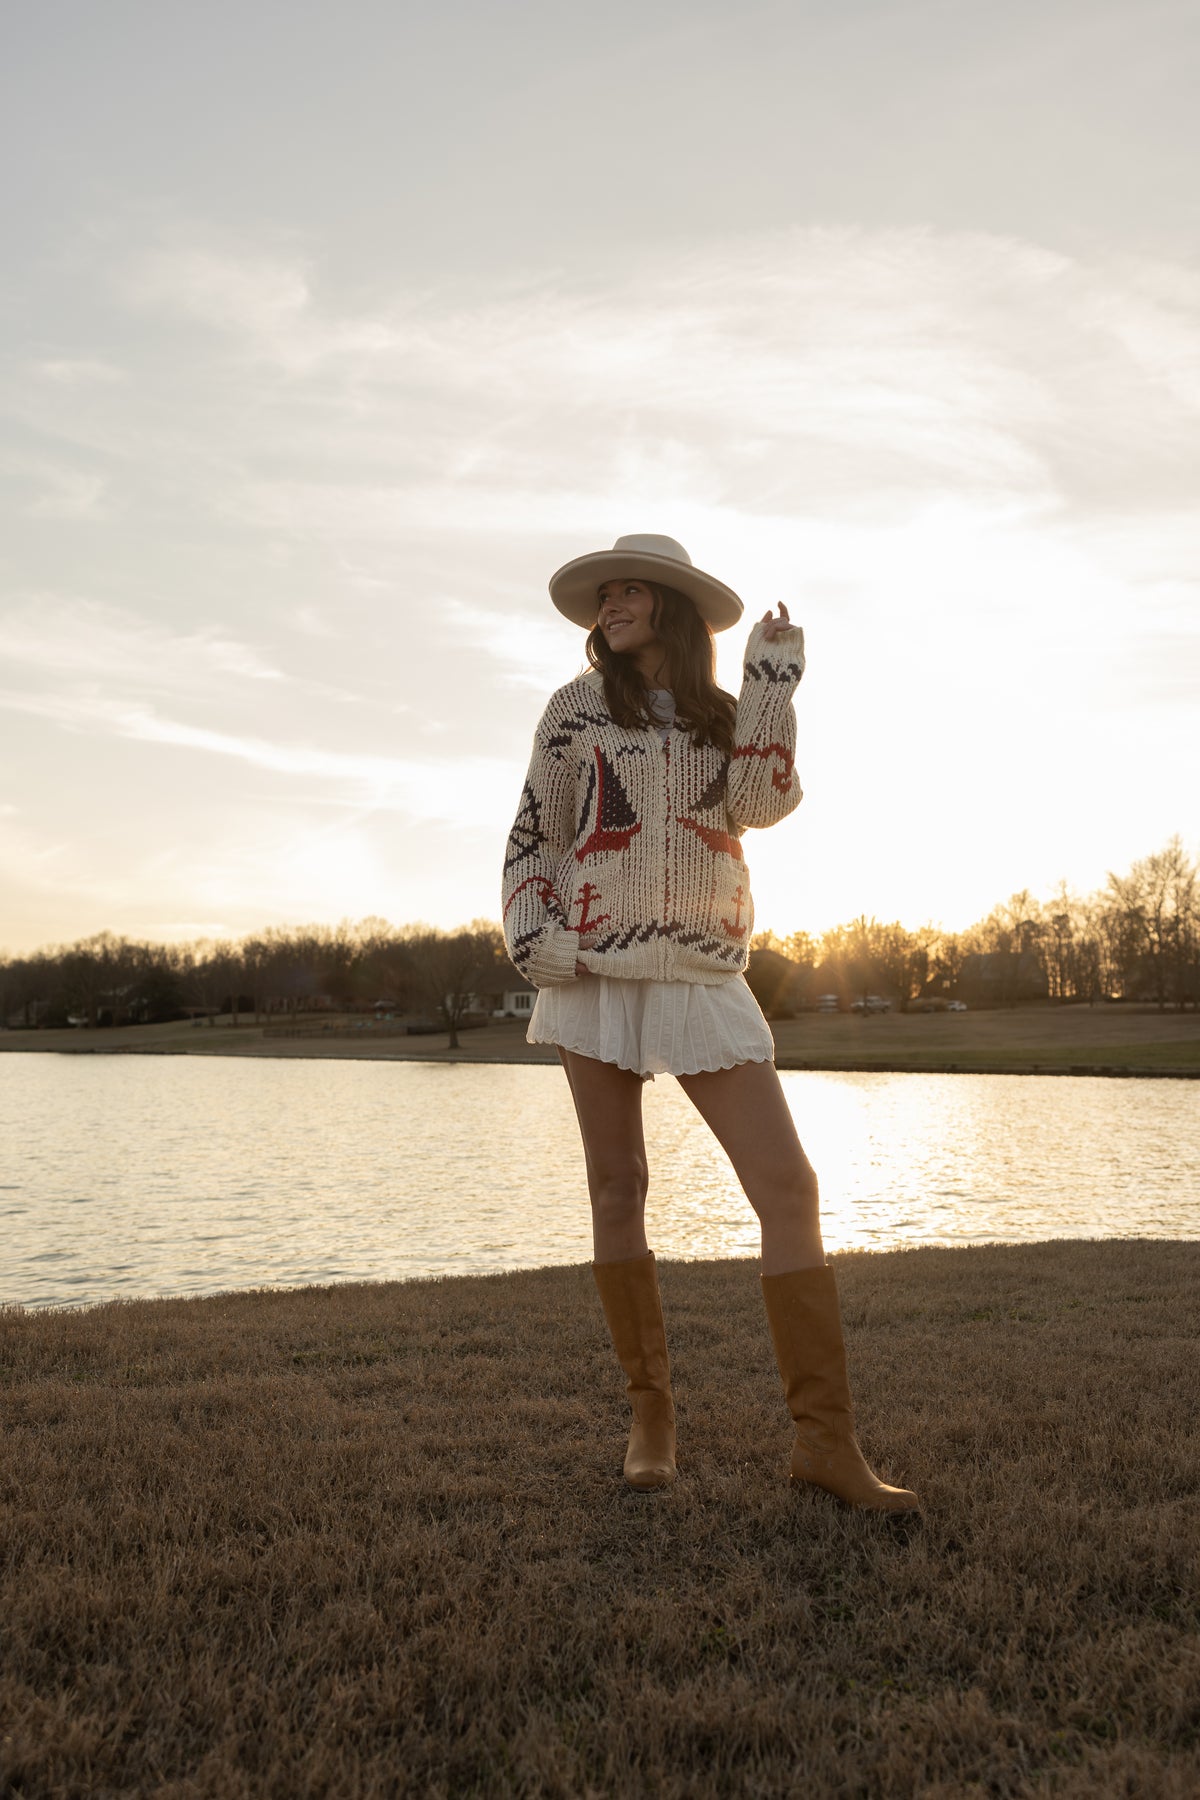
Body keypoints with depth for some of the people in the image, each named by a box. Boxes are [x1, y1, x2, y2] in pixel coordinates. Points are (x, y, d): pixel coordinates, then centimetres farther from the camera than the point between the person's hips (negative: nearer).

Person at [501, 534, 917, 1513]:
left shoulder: (728, 718, 12)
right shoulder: (577, 709, 7)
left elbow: (763, 802, -6)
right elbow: (533, 835, 7)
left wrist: (771, 682, -7)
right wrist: (531, 936, -7)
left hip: (704, 979, 1)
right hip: (595, 972, 0)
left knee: (789, 1188, -8)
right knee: (618, 1187, 3)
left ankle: (826, 1438, -2)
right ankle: (651, 1413, 17)